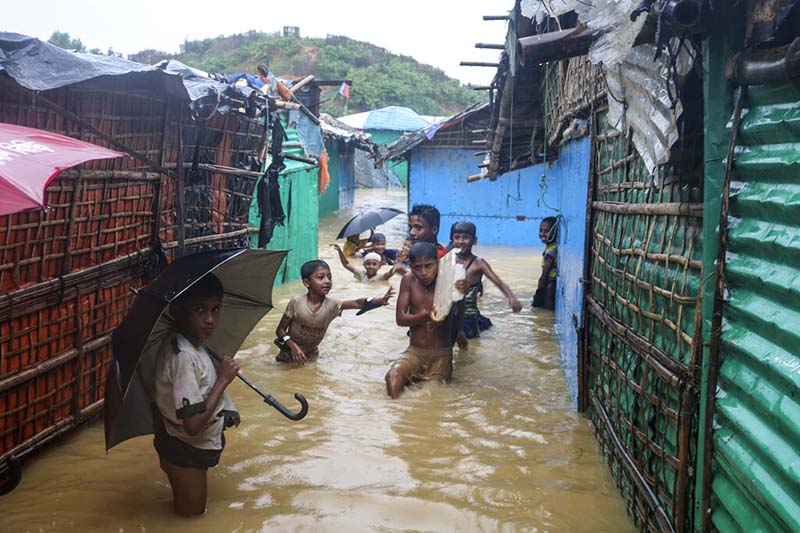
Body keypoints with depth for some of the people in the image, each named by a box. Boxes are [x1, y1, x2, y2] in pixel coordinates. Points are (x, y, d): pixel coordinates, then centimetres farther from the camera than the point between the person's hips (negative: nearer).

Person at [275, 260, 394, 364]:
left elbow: (357, 303, -28)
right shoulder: (296, 302, -20)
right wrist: (293, 346, -30)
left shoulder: (331, 304, -14)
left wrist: (381, 301, -44)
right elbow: (280, 330, -13)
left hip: (311, 356, 3)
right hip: (290, 353, -3)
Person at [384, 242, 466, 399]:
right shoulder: (408, 281, -2)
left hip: (441, 353, -1)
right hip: (414, 351, 1)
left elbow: (458, 319, -6)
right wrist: (426, 316, -23)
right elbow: (400, 319, -8)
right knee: (392, 378, -25)